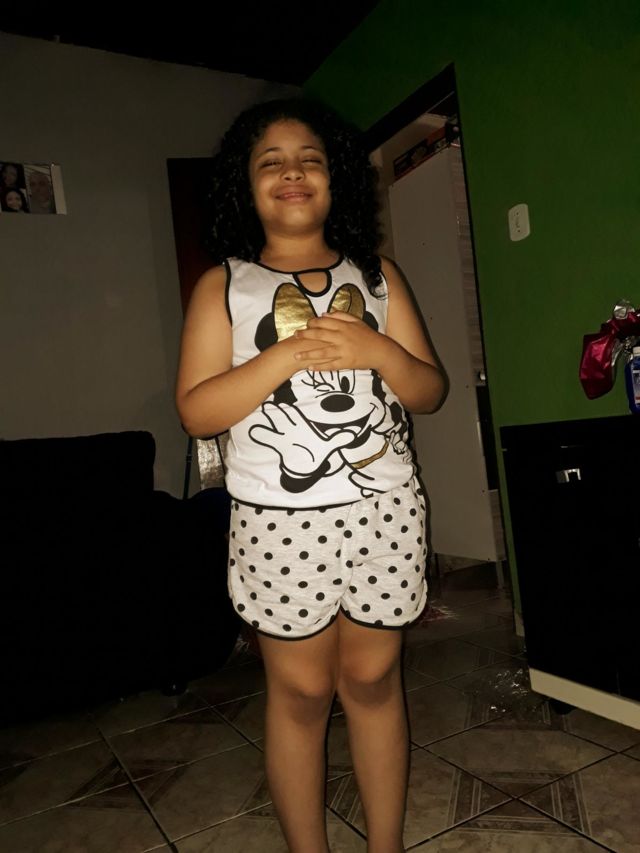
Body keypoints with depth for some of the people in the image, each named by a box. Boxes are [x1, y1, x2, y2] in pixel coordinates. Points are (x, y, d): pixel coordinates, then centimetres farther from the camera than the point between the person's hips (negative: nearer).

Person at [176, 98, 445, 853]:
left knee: (372, 679, 12)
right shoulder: (222, 286, 4)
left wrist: (376, 350, -12)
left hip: (384, 511, 2)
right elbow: (195, 411, -5)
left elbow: (430, 392, 8)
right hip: (279, 522, -2)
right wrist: (287, 354, -16)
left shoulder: (377, 275, 11)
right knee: (300, 692, 9)